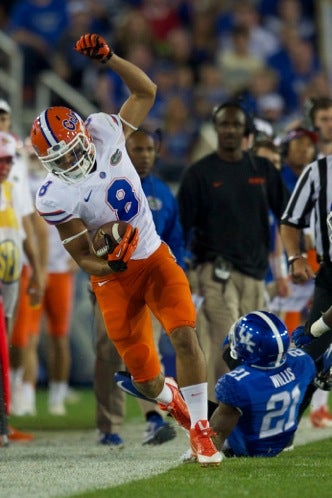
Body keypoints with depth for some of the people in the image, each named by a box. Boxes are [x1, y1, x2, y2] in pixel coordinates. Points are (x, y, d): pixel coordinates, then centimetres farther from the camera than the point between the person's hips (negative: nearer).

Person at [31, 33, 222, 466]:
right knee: (144, 376, 3)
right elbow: (83, 259, -13)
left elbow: (146, 91, 2)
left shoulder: (104, 132, -11)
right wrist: (109, 265, -35)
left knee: (184, 335, -19)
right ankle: (171, 398, 41)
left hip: (154, 257, 2)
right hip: (113, 276, -2)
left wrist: (107, 57, -12)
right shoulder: (55, 198, -19)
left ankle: (200, 431, -10)